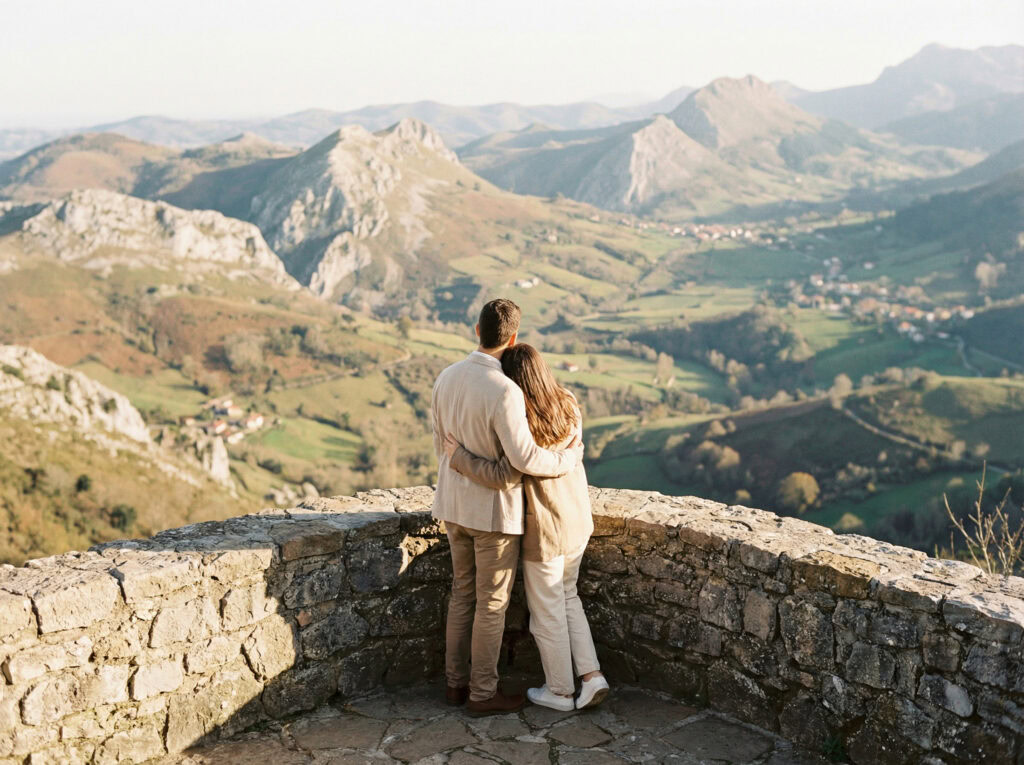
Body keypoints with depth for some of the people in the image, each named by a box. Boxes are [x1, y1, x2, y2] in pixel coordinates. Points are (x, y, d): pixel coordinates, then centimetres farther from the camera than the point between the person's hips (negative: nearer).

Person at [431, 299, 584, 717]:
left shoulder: (447, 378, -1)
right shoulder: (503, 391, -26)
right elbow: (525, 458, -29)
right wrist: (570, 457, -11)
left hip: (454, 505, 7)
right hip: (494, 510, -7)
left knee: (463, 593, 19)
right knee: (492, 604, 6)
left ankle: (457, 681, 30)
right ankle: (483, 694, 17)